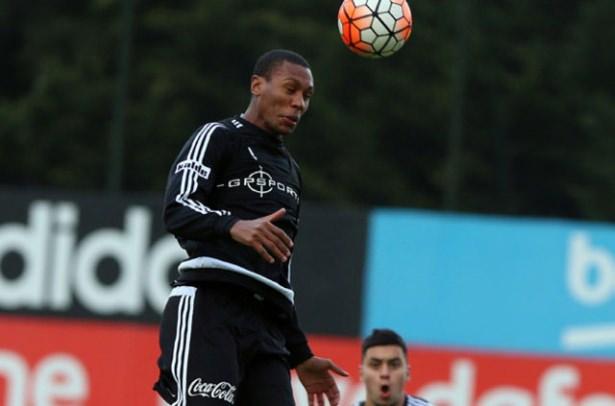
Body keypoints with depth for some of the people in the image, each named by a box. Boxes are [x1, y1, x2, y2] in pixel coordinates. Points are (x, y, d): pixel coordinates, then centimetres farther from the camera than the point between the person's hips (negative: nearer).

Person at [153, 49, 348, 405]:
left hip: (267, 323, 8)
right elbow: (178, 210, -12)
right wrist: (233, 225, -32)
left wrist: (301, 356, 28)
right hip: (209, 308, -8)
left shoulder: (290, 170, 30)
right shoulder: (219, 137, 6)